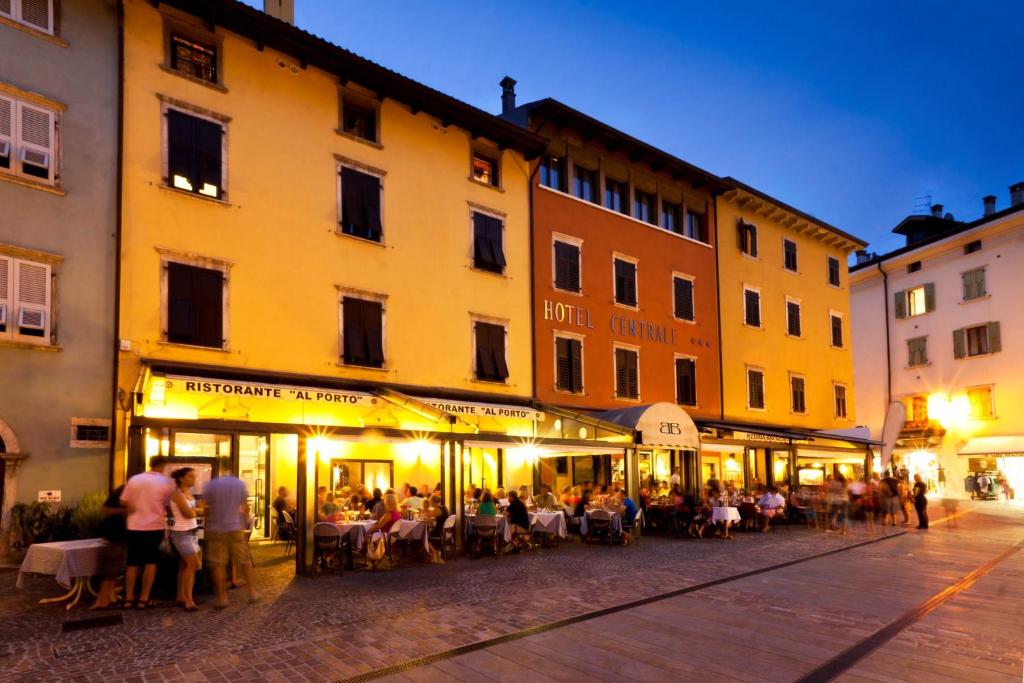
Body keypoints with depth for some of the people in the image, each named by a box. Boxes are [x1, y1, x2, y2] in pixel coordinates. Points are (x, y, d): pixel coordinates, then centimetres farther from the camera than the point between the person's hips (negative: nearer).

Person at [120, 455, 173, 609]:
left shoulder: (134, 479, 2)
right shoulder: (165, 482, -6)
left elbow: (124, 501, 2)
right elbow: (167, 504, 0)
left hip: (134, 527, 3)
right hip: (154, 527, -3)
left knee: (132, 563, 14)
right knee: (151, 562, 8)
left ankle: (128, 598, 15)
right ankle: (144, 599, 8)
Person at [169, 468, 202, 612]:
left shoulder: (189, 493, 12)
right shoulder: (178, 493, -13)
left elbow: (192, 512, 7)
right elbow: (188, 513, -19)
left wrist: (194, 511, -12)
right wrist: (199, 511, -2)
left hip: (191, 532, 8)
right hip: (182, 533, -8)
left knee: (185, 566, 10)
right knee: (193, 564, -13)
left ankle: (181, 597, 17)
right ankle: (188, 600, -10)